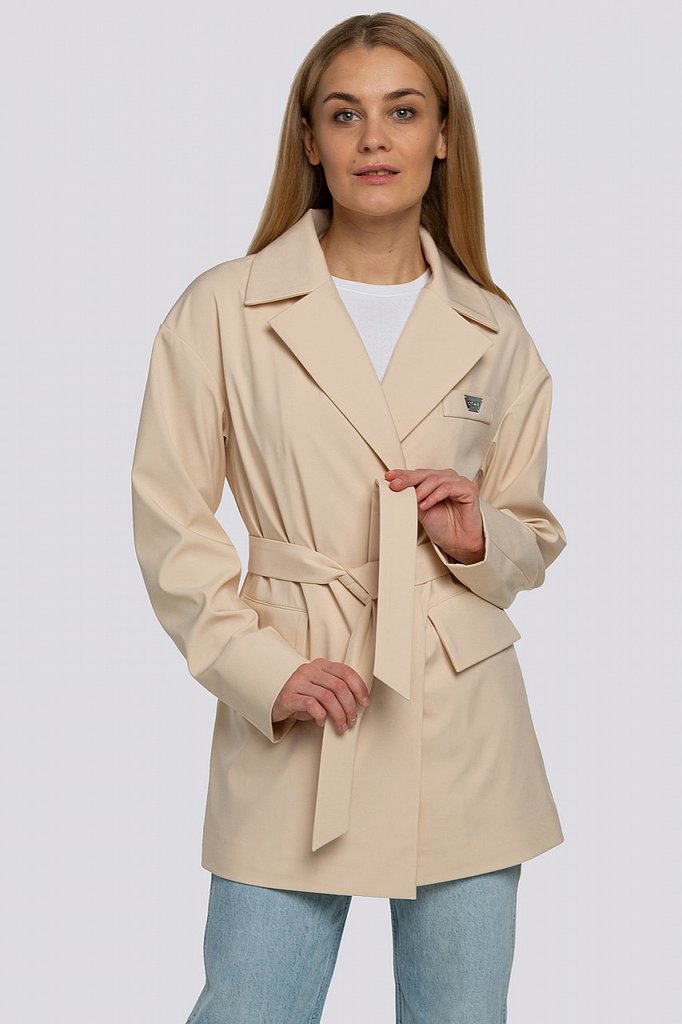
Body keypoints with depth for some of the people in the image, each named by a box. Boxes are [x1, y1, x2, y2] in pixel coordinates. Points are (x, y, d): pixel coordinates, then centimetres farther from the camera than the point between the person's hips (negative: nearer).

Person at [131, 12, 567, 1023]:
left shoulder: (495, 333, 6)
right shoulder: (222, 312, -1)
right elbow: (171, 527, 0)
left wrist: (478, 538, -6)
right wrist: (264, 669, -12)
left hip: (462, 724, 3)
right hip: (296, 723, -2)